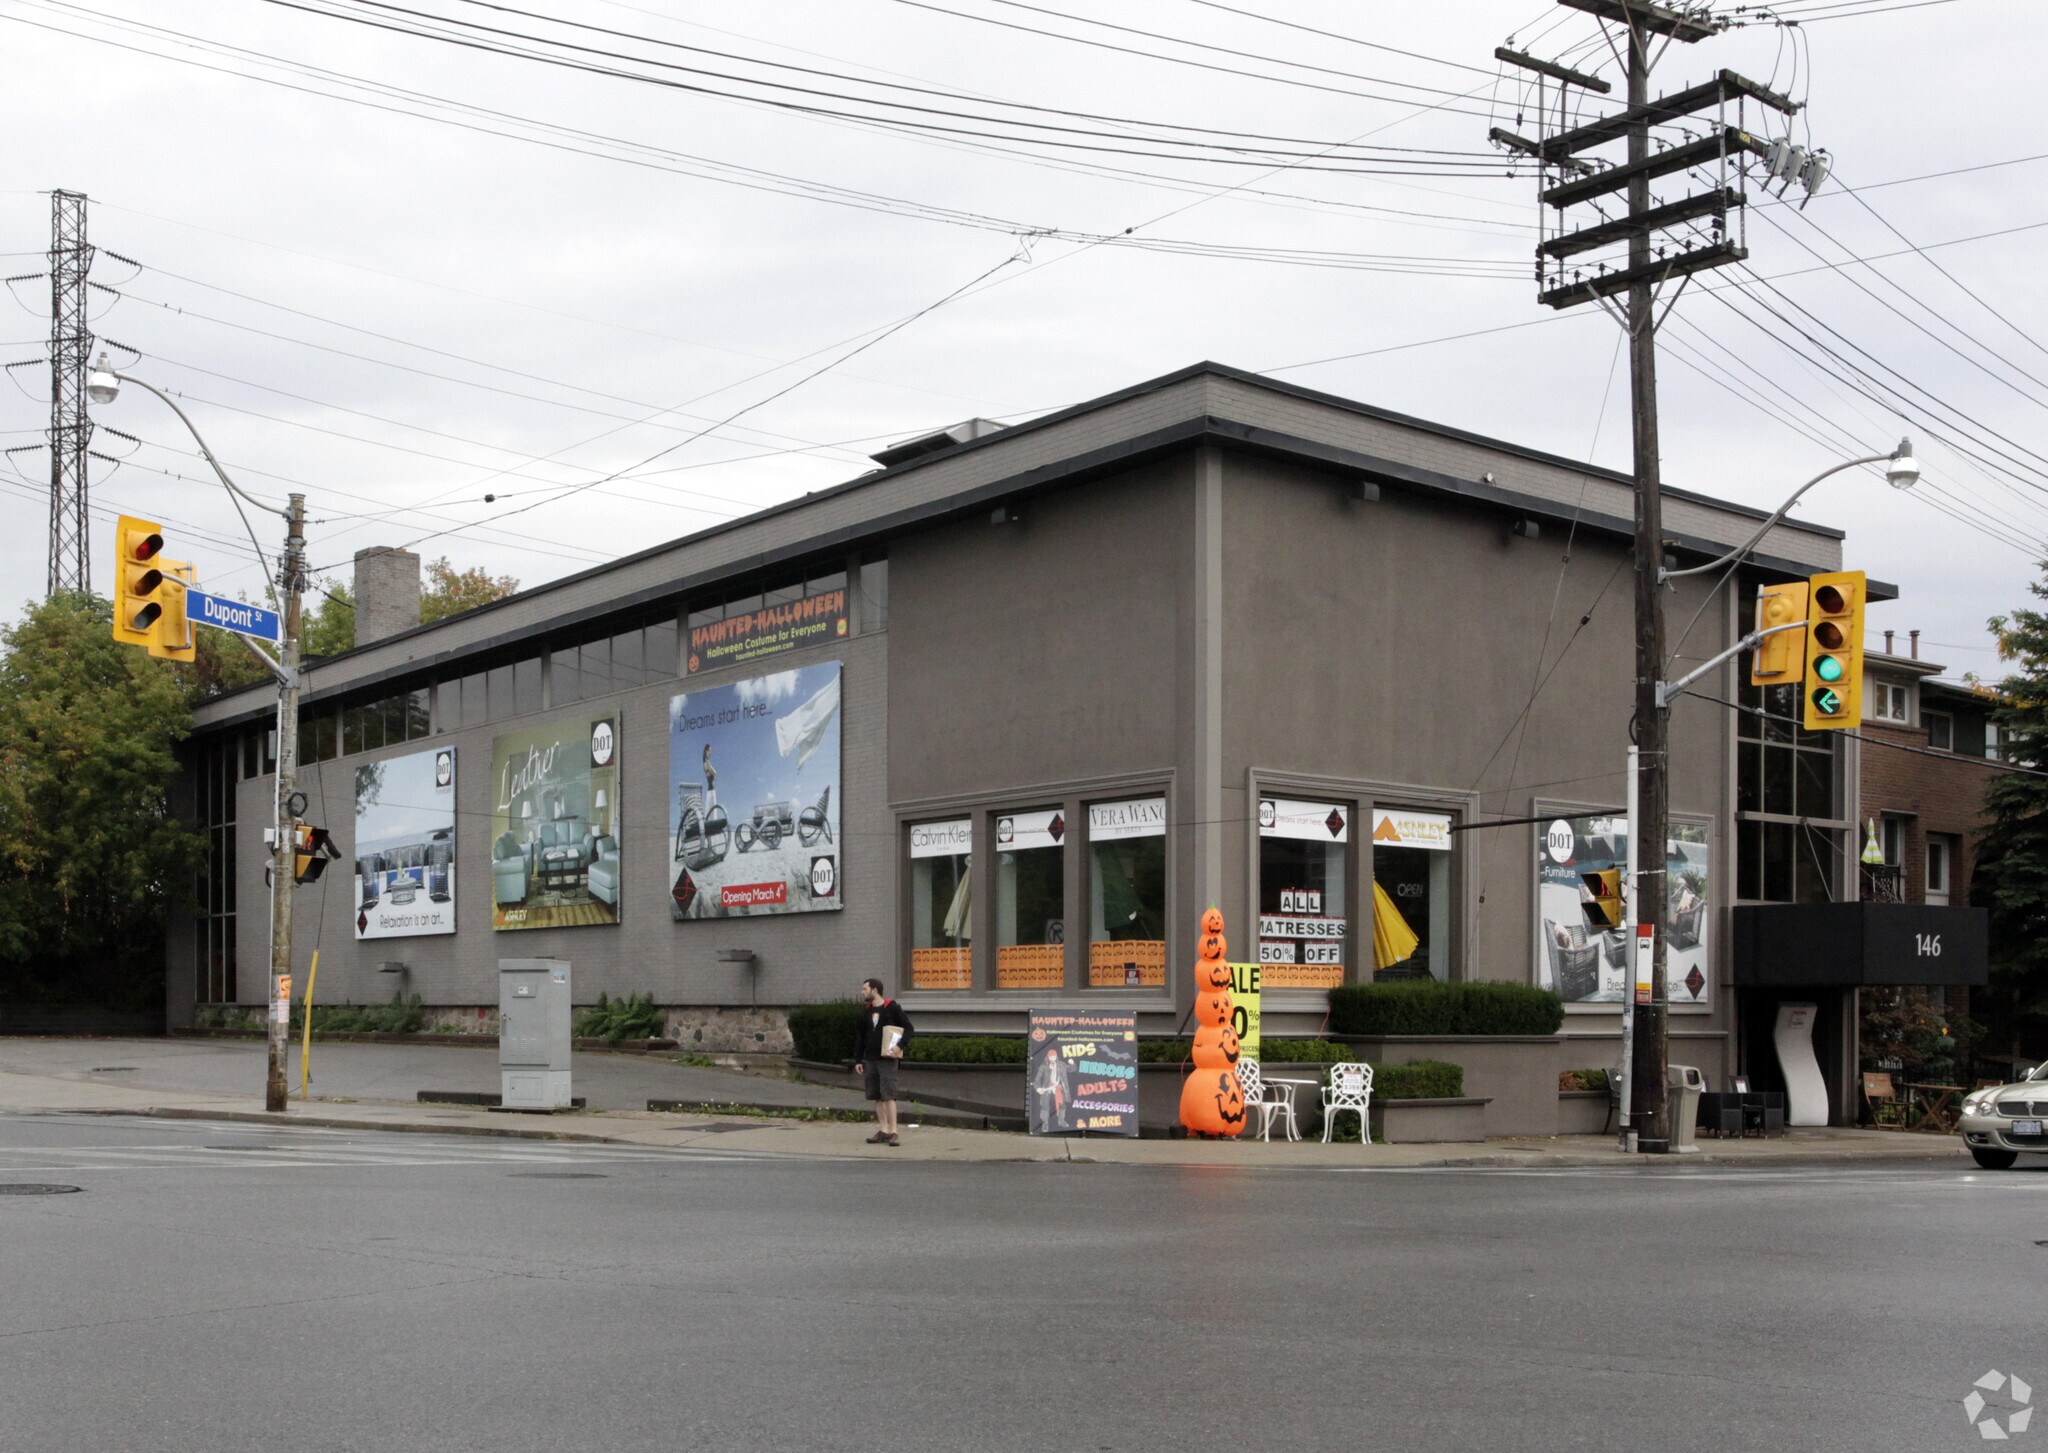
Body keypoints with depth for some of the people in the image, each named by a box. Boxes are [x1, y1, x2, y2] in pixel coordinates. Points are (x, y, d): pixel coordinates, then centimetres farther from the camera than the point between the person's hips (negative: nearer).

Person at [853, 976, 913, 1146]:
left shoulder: (893, 1008, -4)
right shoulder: (866, 1012, 12)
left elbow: (909, 1029, -4)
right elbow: (860, 1037, 16)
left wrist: (900, 1045, -19)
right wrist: (858, 1060, 10)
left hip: (887, 1059, -6)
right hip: (870, 1060, 6)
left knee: (888, 1095, -11)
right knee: (877, 1097, 7)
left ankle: (892, 1132, -11)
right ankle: (882, 1130, 12)